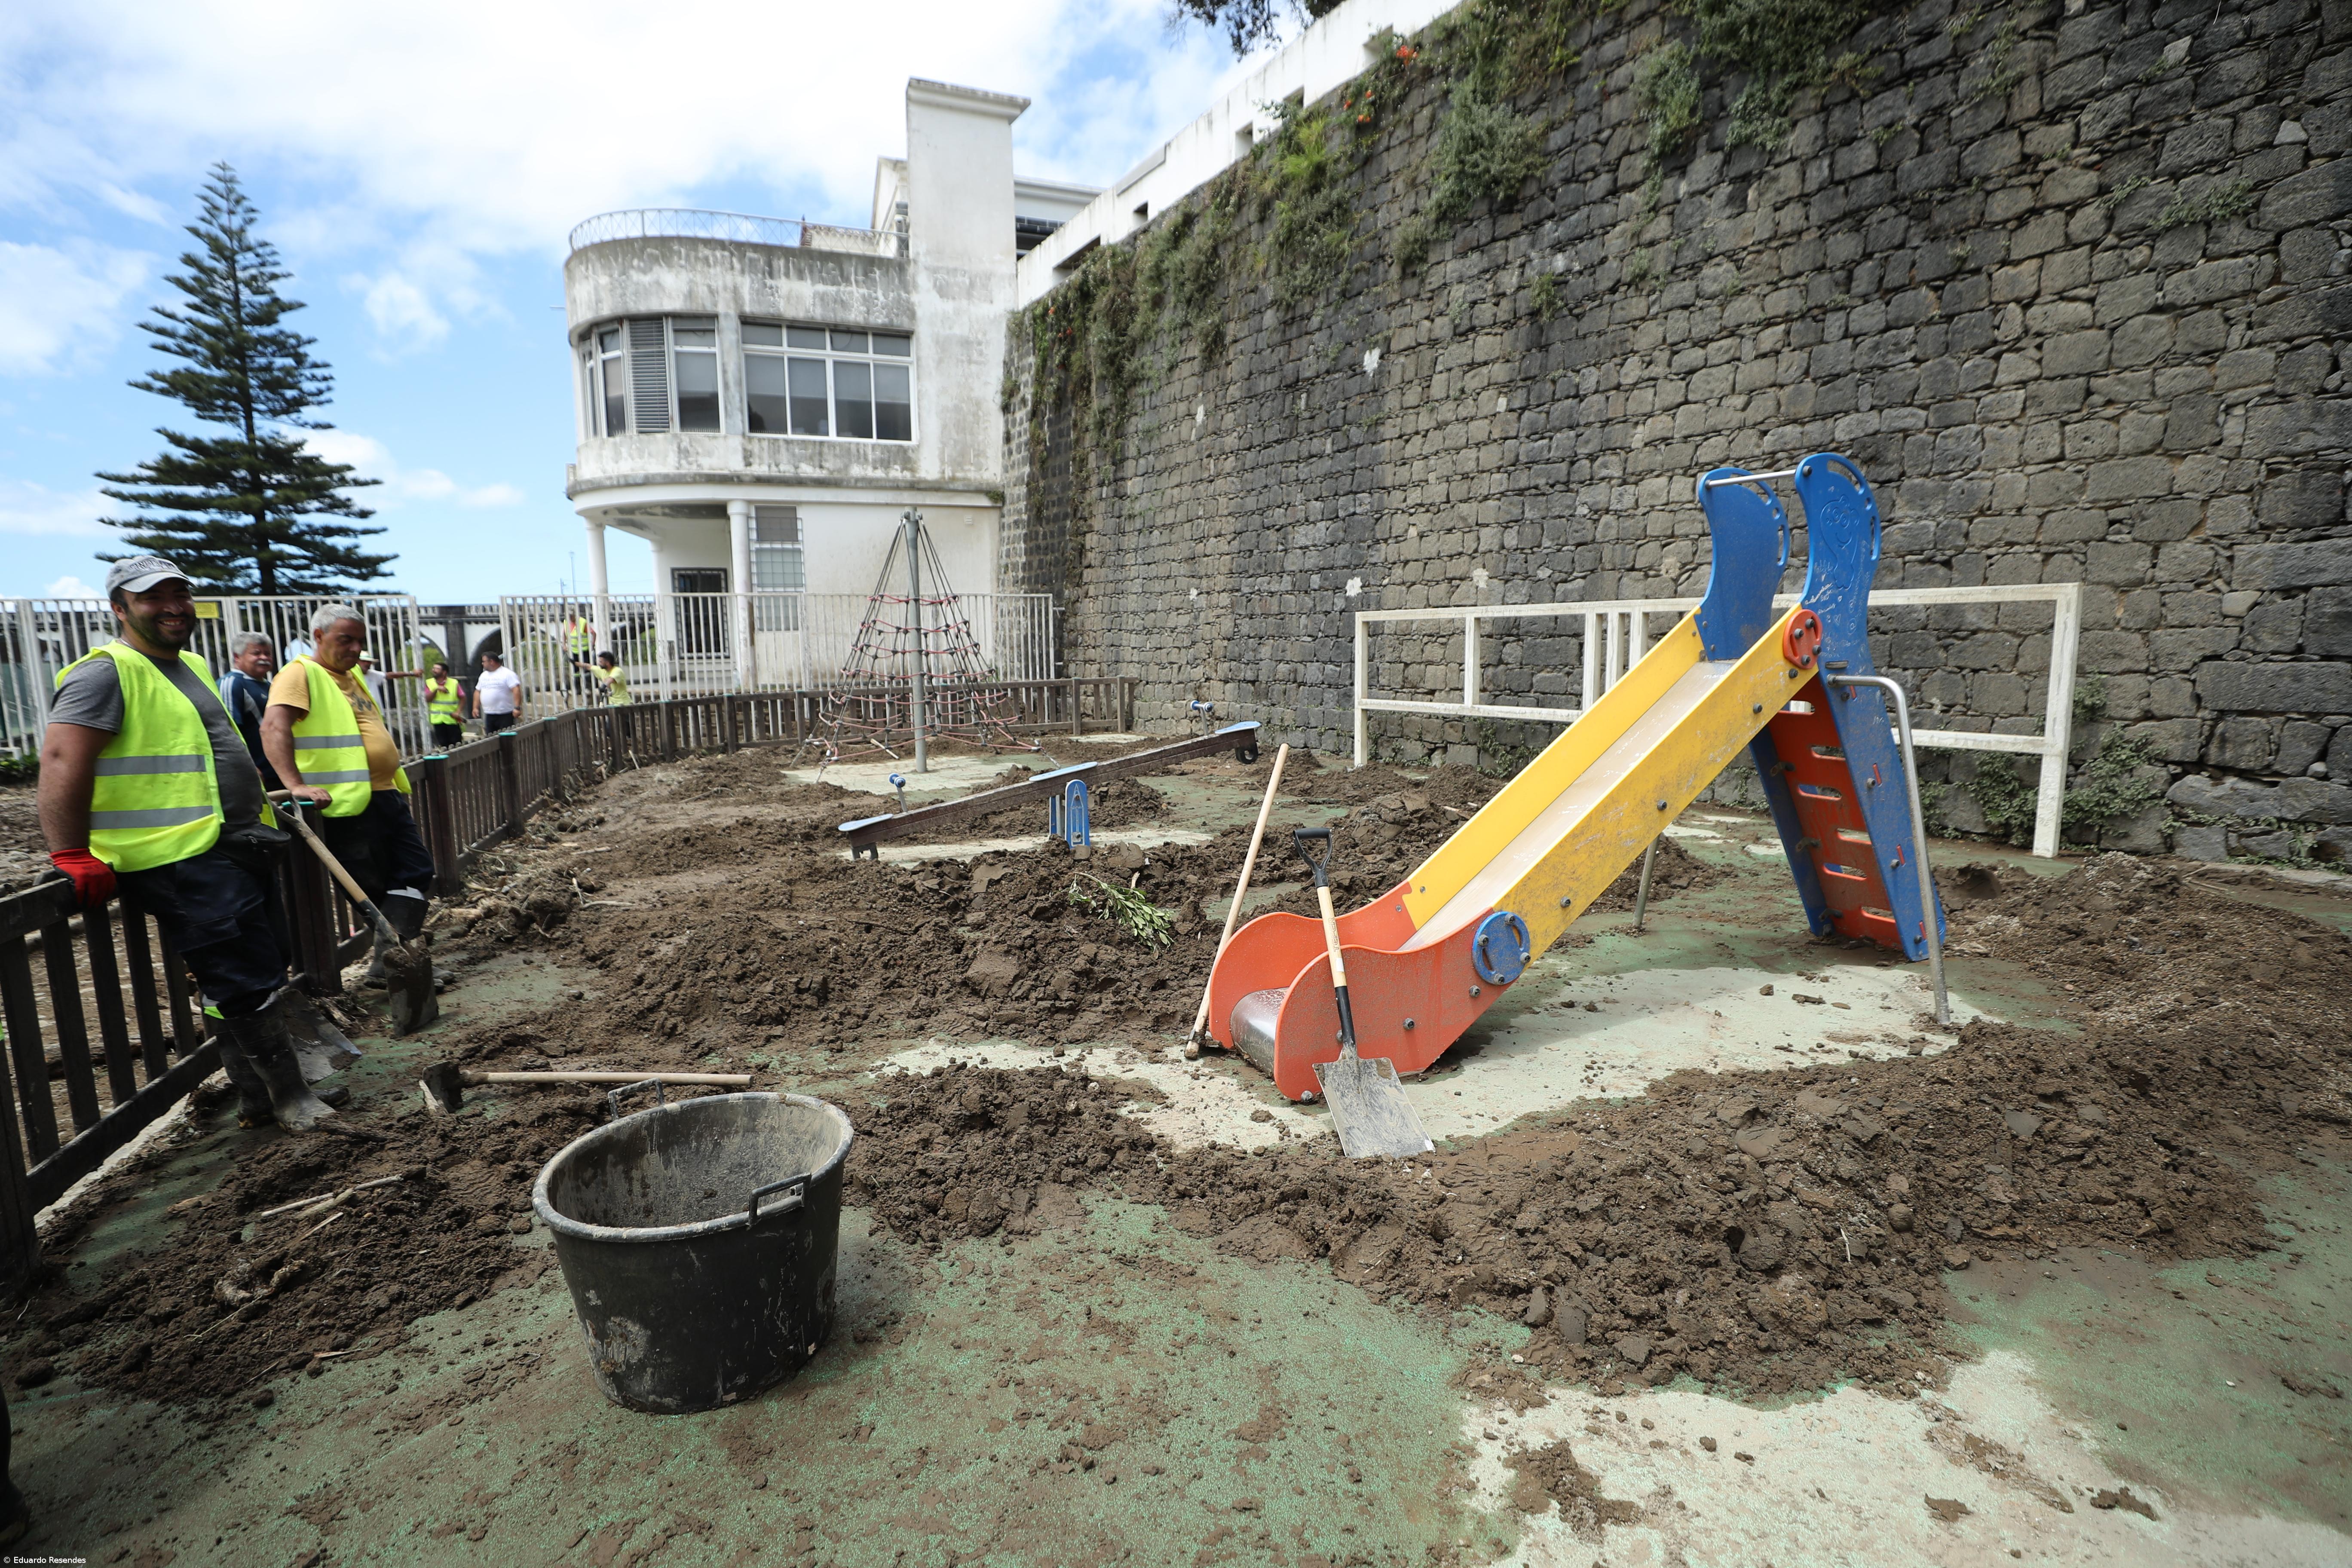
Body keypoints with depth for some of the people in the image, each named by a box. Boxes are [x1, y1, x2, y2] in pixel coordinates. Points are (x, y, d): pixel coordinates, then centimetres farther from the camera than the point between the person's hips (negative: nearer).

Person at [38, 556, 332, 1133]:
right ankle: (290, 1098, 4)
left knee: (255, 978, 14)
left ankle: (256, 1099, 25)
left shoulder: (192, 666, 19)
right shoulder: (106, 674, -10)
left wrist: (259, 812, 31)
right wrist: (73, 857, -25)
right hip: (182, 862, -9)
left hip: (241, 848, 9)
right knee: (245, 984, -6)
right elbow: (63, 761, -20)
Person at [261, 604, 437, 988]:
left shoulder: (350, 675, 21)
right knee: (375, 888, -2)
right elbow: (274, 727, -22)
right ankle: (388, 958, 9)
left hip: (387, 795, 9)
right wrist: (295, 784, -31)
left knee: (417, 872, 5)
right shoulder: (301, 674, -8)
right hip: (348, 802, -9)